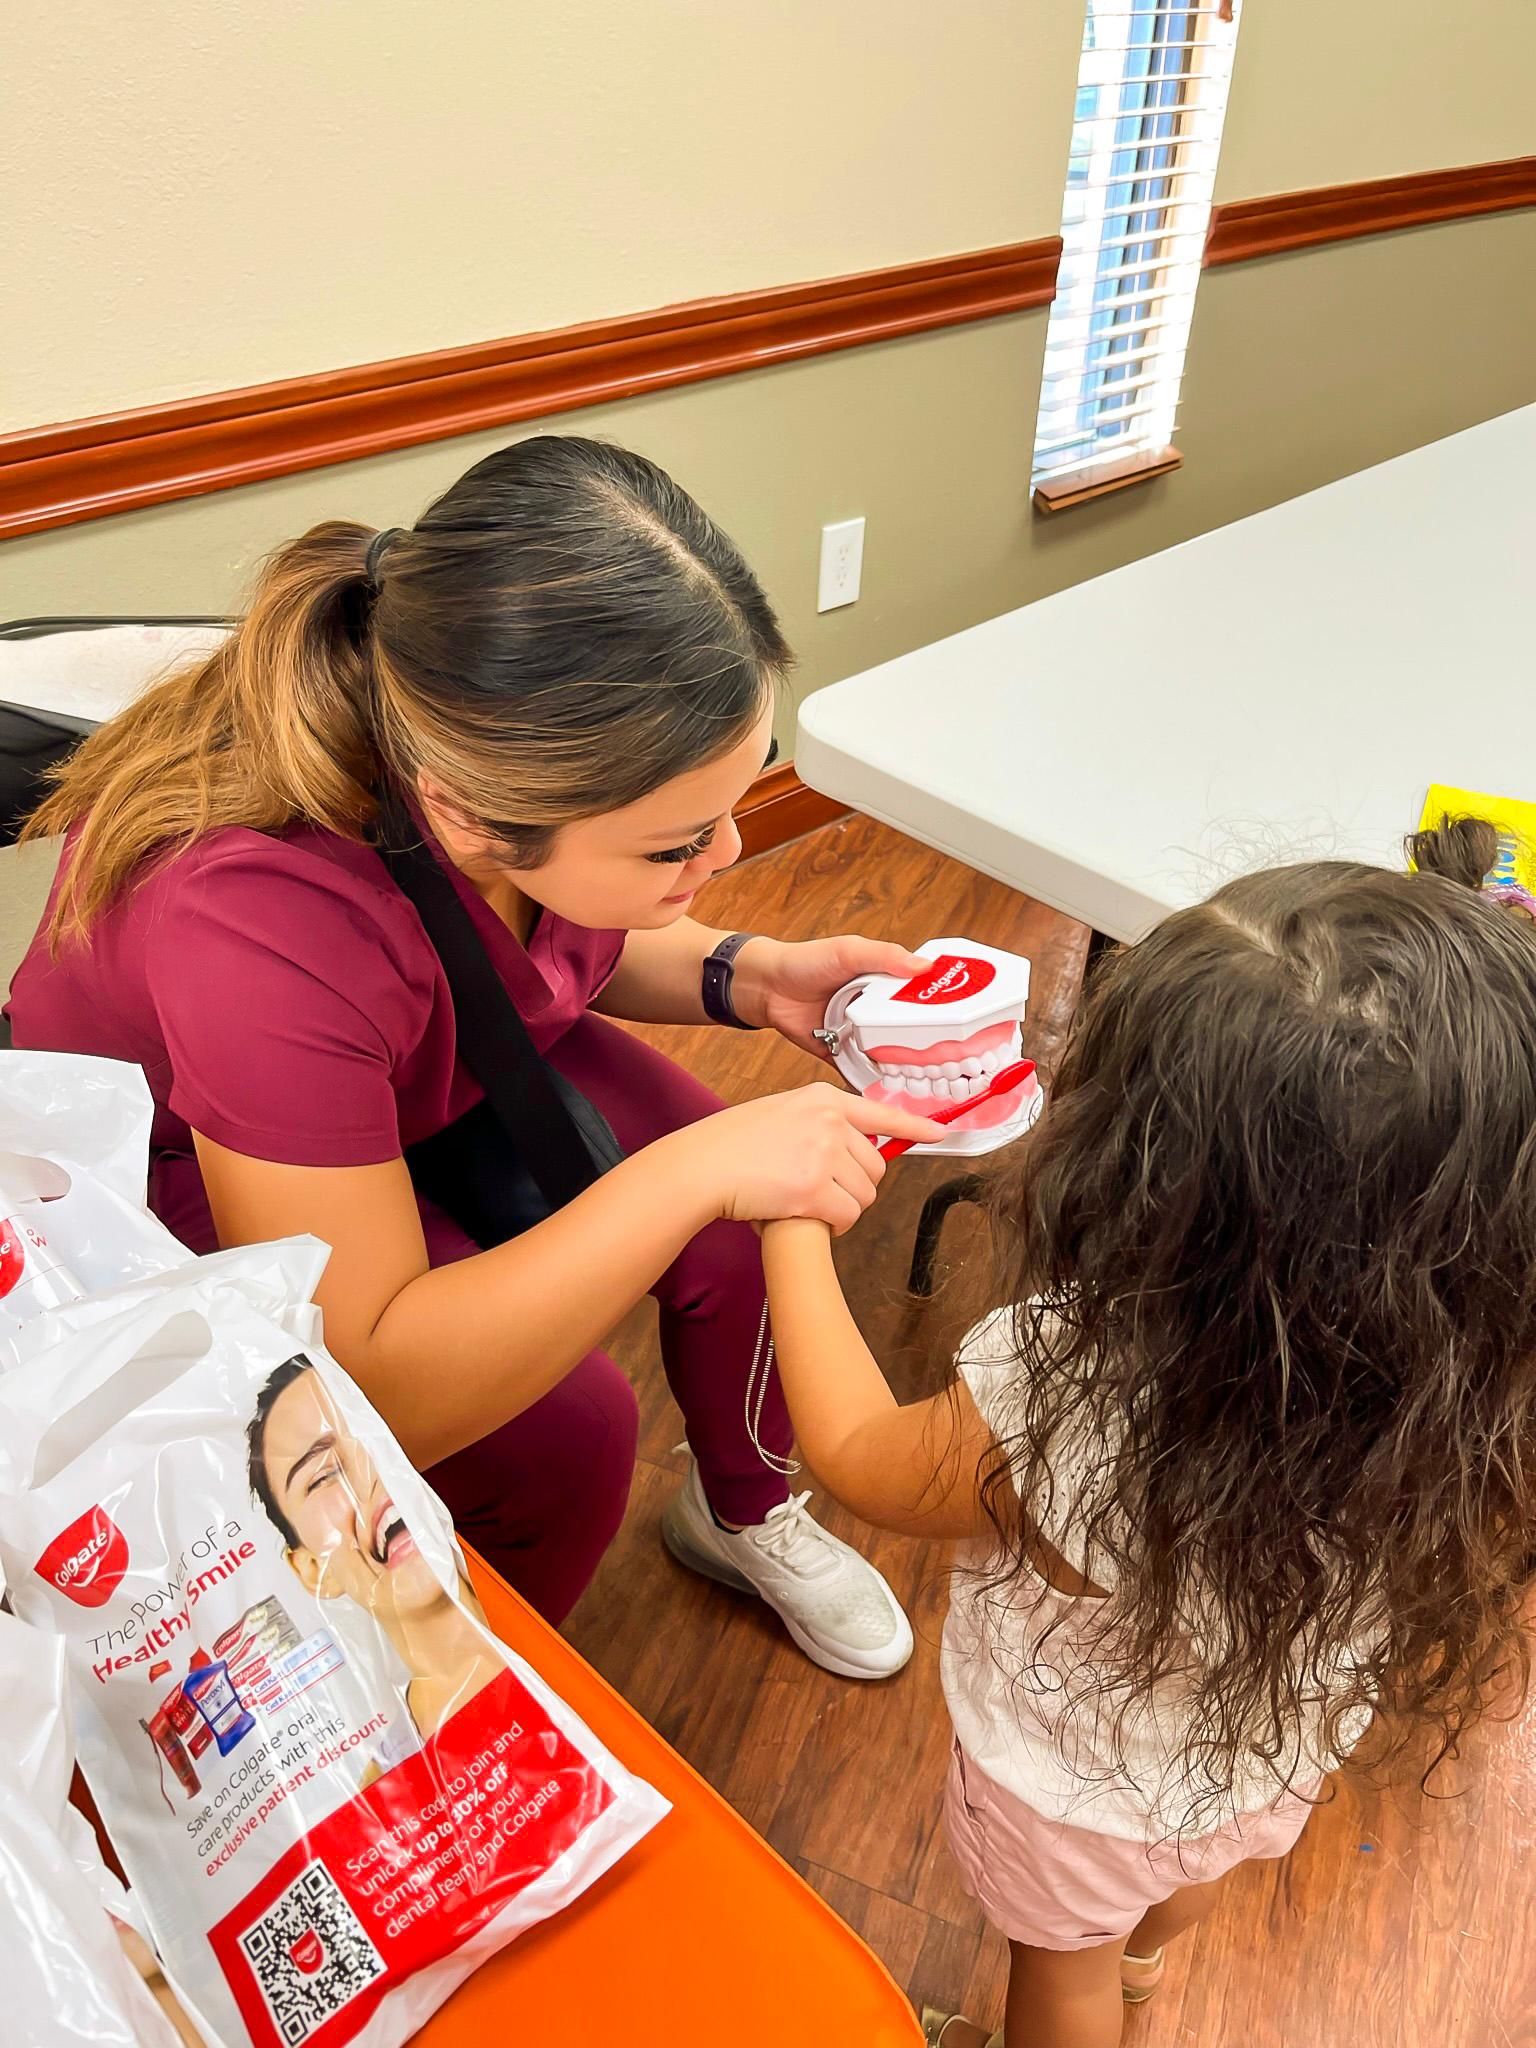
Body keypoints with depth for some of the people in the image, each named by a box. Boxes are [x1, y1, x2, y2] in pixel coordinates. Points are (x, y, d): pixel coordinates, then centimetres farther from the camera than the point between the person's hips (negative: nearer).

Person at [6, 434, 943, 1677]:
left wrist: (744, 978, -20)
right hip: (189, 1201, -5)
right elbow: (363, 1381, -38)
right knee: (563, 1430, -22)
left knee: (747, 1226, -13)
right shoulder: (255, 917, -43)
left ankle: (743, 1513, 18)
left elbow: (575, 948, 0)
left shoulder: (533, 745, -25)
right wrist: (693, 1170, -44)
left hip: (443, 1070, 6)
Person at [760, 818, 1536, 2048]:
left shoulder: (1062, 1413, -46)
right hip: (1280, 1765, 5)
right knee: (1184, 1883, 41)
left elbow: (856, 1457, -23)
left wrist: (795, 1223, -12)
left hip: (1082, 1795, -5)